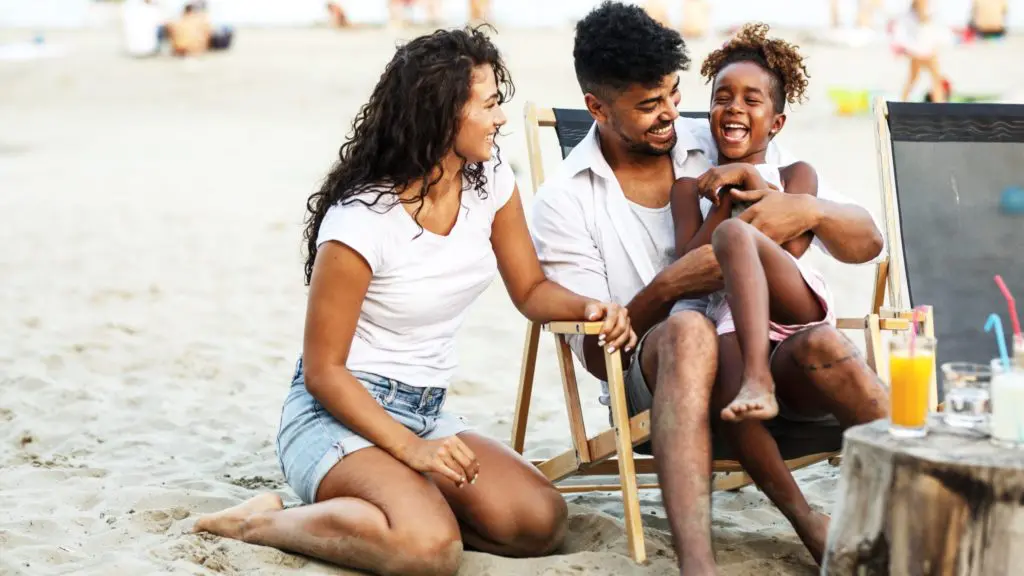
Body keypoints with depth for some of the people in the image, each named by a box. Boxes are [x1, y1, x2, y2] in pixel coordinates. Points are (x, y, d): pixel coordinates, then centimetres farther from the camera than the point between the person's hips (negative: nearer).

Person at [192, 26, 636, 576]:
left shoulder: (491, 180, -1)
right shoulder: (361, 221, -20)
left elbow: (531, 290, 10)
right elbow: (322, 371, -14)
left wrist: (590, 308, -11)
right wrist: (409, 449, -23)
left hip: (427, 413, 7)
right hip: (338, 410, -7)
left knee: (541, 522, -16)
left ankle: (403, 507, 4)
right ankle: (267, 522, -10)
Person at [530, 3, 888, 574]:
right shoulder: (564, 201, 2)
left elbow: (868, 243, 7)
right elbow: (595, 355, -1)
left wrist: (810, 211, -16)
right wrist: (667, 288, -20)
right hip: (652, 387, -2)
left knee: (823, 346, -32)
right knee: (689, 330, -36)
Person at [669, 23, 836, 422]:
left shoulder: (795, 175, 22)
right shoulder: (690, 186, 25)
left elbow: (792, 244, 0)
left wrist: (746, 177, 0)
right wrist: (726, 199, 2)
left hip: (796, 303, -1)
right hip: (732, 312, 1)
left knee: (733, 234, -32)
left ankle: (759, 380, -44)